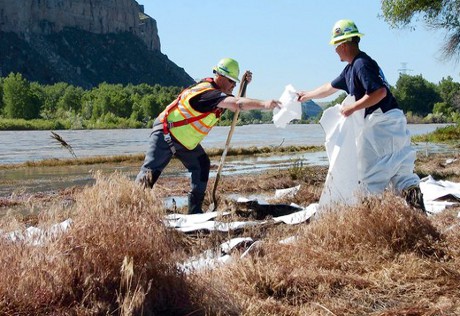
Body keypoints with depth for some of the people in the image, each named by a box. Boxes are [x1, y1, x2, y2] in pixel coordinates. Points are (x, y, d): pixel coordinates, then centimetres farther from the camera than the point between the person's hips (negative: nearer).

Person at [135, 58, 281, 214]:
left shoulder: (216, 91, 4)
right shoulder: (207, 92, -26)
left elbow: (238, 102, 16)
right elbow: (236, 103, -39)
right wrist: (263, 104, -47)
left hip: (185, 140, 10)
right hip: (165, 132, -10)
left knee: (202, 166, 4)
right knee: (151, 171, -15)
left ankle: (195, 210, 7)